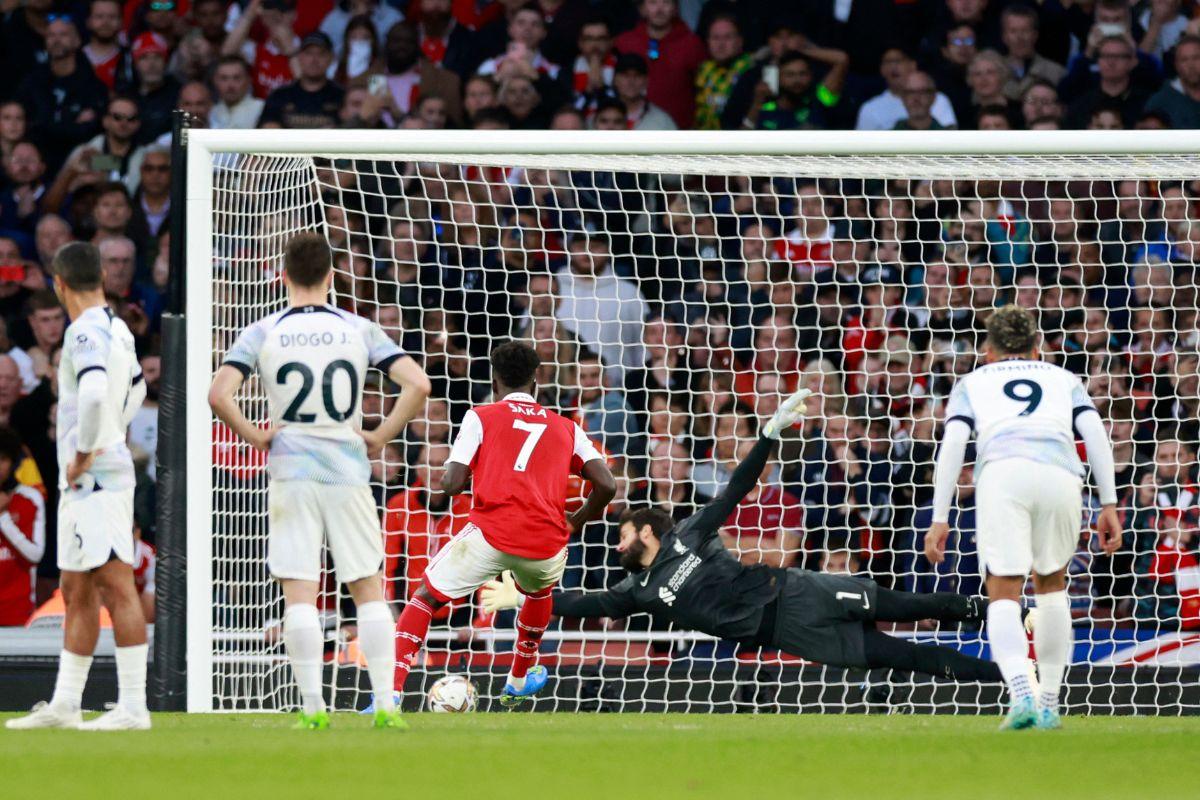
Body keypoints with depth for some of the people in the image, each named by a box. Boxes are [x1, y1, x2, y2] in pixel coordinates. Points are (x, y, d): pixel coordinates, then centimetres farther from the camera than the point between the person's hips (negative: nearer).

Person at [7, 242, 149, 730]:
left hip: (96, 477, -10)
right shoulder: (117, 330, 15)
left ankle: (133, 707, -14)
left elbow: (94, 393, -32)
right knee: (77, 593, 14)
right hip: (81, 484, 10)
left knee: (115, 586, -11)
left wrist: (84, 453, -20)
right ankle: (64, 704, 20)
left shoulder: (85, 332, -14)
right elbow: (136, 390, 33)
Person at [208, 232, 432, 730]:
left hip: (291, 472, -1)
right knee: (369, 590, 8)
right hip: (348, 471, 1)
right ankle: (385, 704, 2)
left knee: (299, 593, -1)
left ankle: (313, 708, -7)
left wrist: (253, 436, 0)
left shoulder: (263, 333, -1)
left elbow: (219, 395, -13)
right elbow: (417, 385, -5)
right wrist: (381, 437, 4)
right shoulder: (358, 330, 2)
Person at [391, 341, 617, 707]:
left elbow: (453, 484, 0)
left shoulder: (481, 417, 10)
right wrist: (577, 522, 25)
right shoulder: (566, 428, 19)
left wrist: (448, 480, 24)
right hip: (547, 546, 3)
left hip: (490, 535, -3)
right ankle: (519, 682, 48)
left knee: (426, 598, 12)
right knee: (540, 590, 38)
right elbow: (606, 486, 8)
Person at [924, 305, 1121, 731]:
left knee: (1003, 595, -4)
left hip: (1002, 472, -2)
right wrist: (1109, 503, 12)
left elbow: (952, 444, 13)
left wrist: (940, 518, 10)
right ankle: (1049, 703, 19)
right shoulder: (1063, 378, 33)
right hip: (1060, 473, 2)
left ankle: (1020, 692, -29)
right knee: (1052, 584, 22)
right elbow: (1094, 431, 16)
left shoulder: (972, 383, 29)